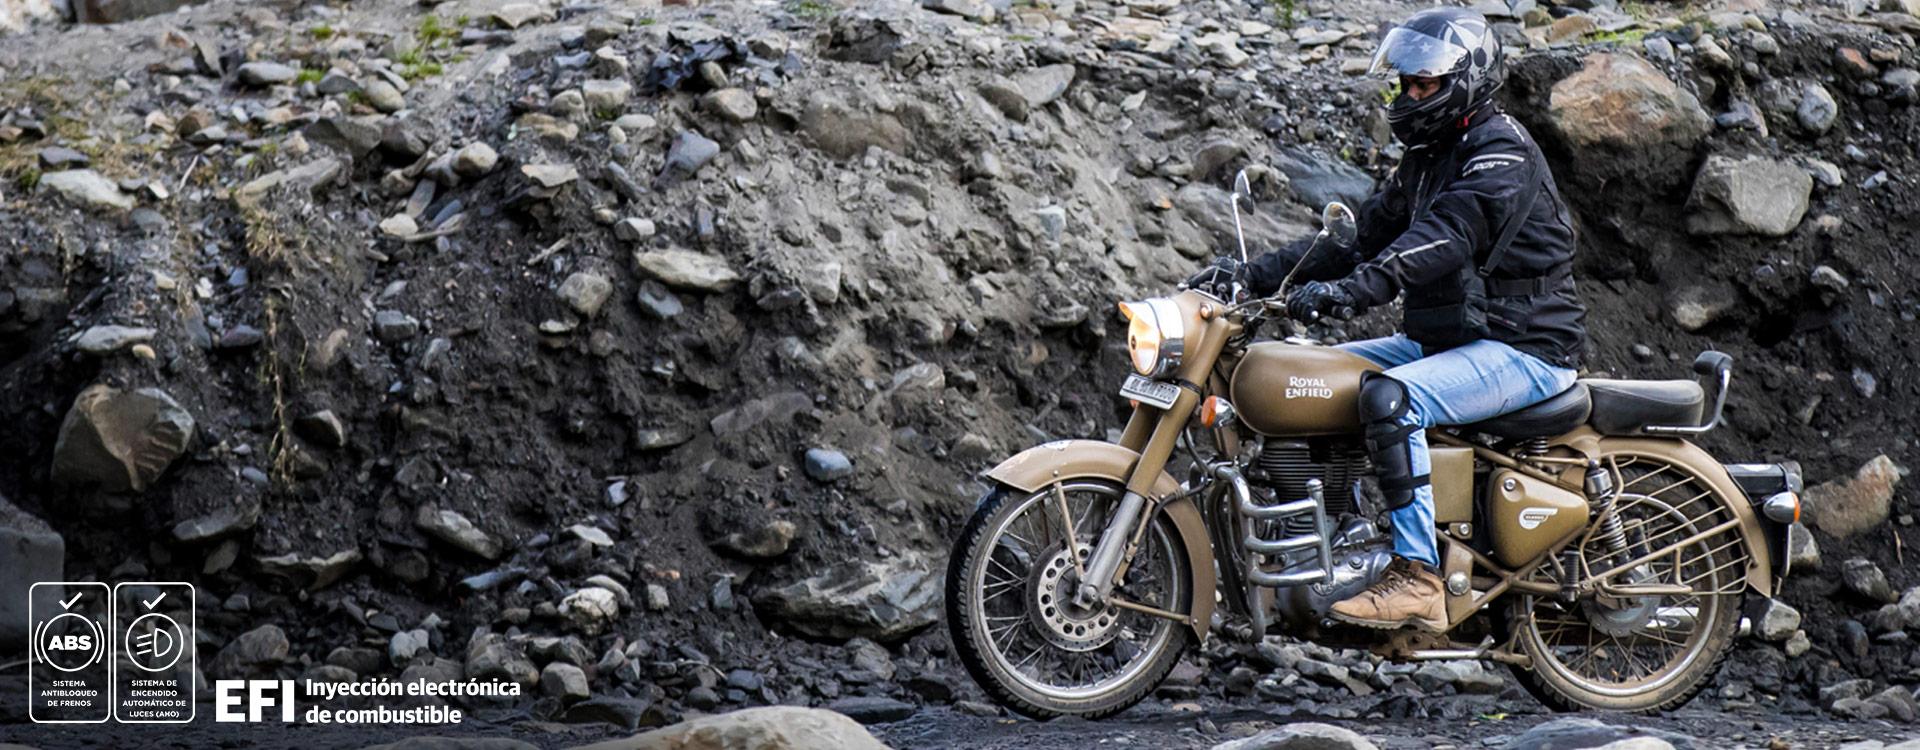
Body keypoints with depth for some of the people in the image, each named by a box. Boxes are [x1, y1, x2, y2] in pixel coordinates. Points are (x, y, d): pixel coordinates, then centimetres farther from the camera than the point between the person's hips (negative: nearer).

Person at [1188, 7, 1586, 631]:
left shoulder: (1502, 152, -14)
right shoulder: (1427, 159, 16)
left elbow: (1447, 237, -31)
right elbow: (1361, 238, 12)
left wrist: (1352, 288, -43)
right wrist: (1255, 275, 0)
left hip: (1522, 349, -10)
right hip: (1447, 339, 10)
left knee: (1390, 398, -33)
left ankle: (1418, 578, -32)